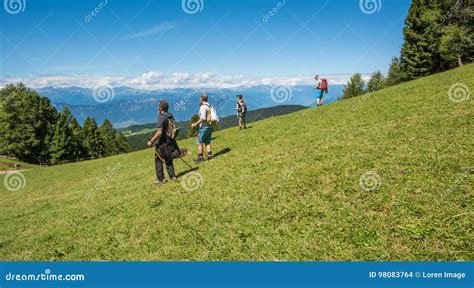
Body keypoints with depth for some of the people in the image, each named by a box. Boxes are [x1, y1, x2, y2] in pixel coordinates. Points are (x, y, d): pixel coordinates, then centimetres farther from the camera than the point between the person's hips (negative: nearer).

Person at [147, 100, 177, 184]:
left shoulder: (161, 117, -18)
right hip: (171, 141, 8)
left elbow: (159, 132, -24)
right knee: (168, 160, 18)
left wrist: (151, 141, -17)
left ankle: (160, 179, 9)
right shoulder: (171, 116, 6)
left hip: (163, 143, -8)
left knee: (158, 160, 5)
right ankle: (172, 176, 20)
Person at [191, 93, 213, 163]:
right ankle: (210, 155, 14)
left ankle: (200, 157, 1)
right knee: (207, 142, 15)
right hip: (210, 127, 8)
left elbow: (203, 118, -24)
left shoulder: (203, 107, -16)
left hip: (204, 127, -8)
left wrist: (195, 124, -19)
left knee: (199, 142, 1)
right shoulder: (210, 106, 9)